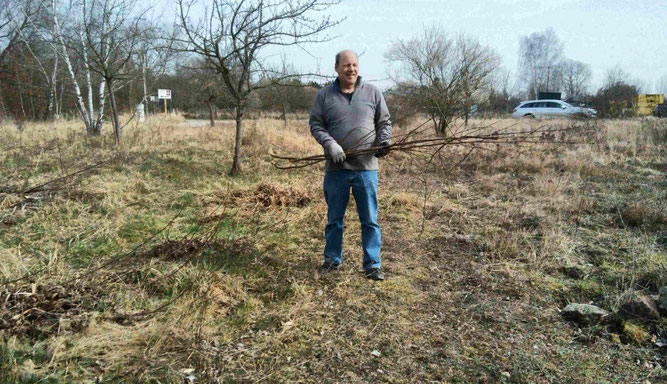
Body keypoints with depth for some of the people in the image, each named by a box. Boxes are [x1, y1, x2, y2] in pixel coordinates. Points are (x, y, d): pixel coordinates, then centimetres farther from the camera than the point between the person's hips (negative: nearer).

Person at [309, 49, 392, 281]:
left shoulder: (373, 93, 6)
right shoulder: (325, 95, 5)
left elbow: (384, 122, 10)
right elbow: (315, 124, 3)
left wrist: (384, 141, -9)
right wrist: (329, 143, -14)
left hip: (366, 167, 0)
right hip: (336, 168, 1)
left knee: (370, 220, 3)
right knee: (334, 218, 12)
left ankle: (372, 265, 13)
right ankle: (332, 260, 28)